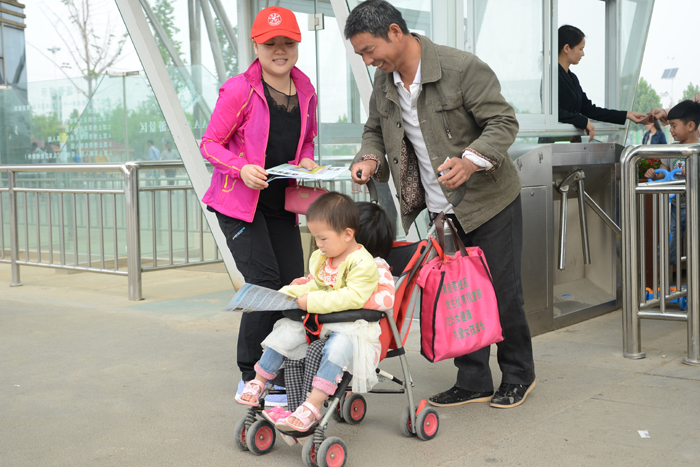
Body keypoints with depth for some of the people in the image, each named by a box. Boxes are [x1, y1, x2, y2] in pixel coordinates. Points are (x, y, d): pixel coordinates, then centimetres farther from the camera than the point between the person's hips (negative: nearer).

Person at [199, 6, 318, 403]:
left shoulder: (305, 91, 5)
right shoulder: (239, 90, -12)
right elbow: (210, 144, -8)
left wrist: (307, 162, -2)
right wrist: (242, 169, -25)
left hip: (282, 205, 6)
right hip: (239, 203, -6)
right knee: (266, 284, -14)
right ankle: (251, 378, 0)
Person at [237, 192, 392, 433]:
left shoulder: (363, 263, -17)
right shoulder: (319, 258, 11)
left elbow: (353, 296, -29)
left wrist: (312, 302, -29)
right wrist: (286, 293, 5)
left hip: (350, 326, -8)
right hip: (317, 322, 8)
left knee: (338, 345, -36)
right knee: (288, 330, -11)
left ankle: (312, 406, -38)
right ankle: (258, 381, 3)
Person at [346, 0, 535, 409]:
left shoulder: (462, 68, -18)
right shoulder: (384, 81, 2)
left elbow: (504, 122, -16)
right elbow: (376, 130, 16)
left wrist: (471, 160, -31)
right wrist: (370, 159, -7)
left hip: (488, 201, -6)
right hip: (438, 208, 6)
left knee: (502, 291, 3)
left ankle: (519, 374, 23)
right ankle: (473, 382, 20)